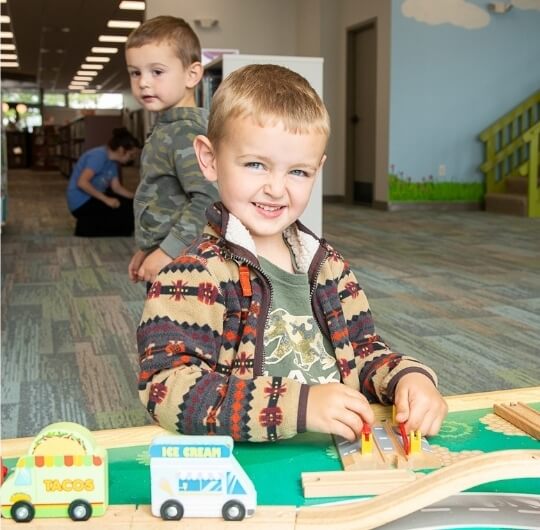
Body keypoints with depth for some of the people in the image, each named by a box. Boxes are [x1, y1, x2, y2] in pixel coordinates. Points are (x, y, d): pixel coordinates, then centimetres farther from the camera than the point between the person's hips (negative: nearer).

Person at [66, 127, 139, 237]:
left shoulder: (112, 161, 7)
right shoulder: (99, 156, -22)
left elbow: (117, 188, 9)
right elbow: (82, 182, -32)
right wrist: (106, 199, -31)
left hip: (93, 199, 10)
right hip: (81, 203, -10)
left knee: (131, 203, 10)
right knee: (127, 210, -16)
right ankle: (87, 227, -4)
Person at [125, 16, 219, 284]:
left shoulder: (185, 132, -17)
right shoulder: (167, 129, 12)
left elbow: (209, 197, -28)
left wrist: (168, 252, -27)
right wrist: (146, 249, 24)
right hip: (162, 263, 10)